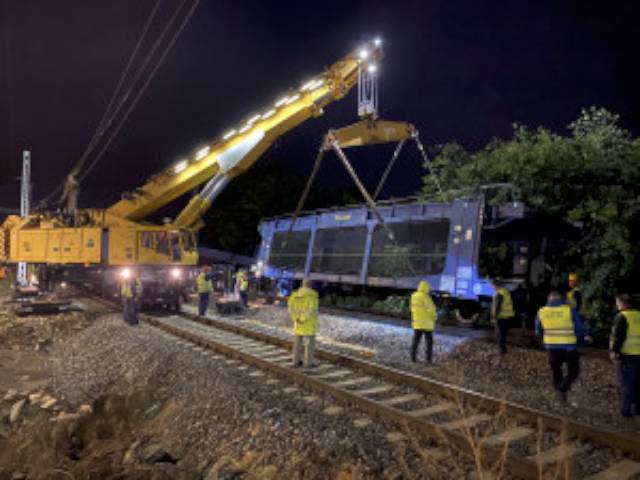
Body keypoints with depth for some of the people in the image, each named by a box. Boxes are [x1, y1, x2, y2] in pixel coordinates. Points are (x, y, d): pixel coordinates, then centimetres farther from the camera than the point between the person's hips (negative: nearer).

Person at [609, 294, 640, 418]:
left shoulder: (622, 316, -12)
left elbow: (617, 337, -17)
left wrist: (614, 351, -9)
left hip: (627, 356, -6)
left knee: (625, 384, 1)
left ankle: (626, 410, 3)